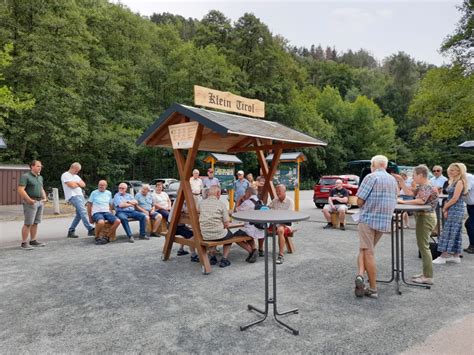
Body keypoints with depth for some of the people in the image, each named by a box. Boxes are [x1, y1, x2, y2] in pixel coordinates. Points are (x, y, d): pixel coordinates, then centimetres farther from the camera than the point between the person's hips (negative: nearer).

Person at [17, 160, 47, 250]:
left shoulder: (40, 177, 15)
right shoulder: (25, 176, -9)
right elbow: (20, 190, -17)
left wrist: (44, 198, 7)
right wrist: (29, 200, -21)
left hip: (40, 202, 7)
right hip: (31, 203, -7)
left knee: (35, 223, 9)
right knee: (28, 223, -6)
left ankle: (33, 241, 16)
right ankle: (24, 243, 0)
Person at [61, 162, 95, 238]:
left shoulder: (76, 176, 25)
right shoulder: (65, 175, -1)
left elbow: (83, 185, 14)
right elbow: (72, 185, -12)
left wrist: (76, 183, -3)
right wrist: (79, 184, 6)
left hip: (80, 196, 9)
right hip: (73, 196, -9)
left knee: (79, 214, 5)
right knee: (83, 212, -21)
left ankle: (71, 231, 13)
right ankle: (90, 230, -26)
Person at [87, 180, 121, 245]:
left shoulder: (109, 193, 14)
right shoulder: (94, 193, 4)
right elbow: (89, 205, 7)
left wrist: (111, 215, 13)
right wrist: (90, 217, 5)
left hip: (107, 212, 4)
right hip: (97, 213, -4)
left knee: (117, 221, -25)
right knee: (101, 222, -38)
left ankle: (106, 236, -13)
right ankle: (98, 237, -11)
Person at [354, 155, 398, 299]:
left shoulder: (371, 177, -9)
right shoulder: (393, 180, 12)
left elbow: (359, 201, -13)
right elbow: (393, 201, 18)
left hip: (368, 218, -6)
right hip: (385, 221, 6)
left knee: (367, 252, 1)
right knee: (365, 249, 16)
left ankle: (373, 289, 0)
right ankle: (361, 275, -1)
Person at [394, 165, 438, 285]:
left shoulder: (427, 187, -16)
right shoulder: (421, 186, 13)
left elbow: (421, 201, -30)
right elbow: (409, 192, 8)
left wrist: (403, 201, -25)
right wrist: (401, 181, 4)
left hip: (425, 218, -10)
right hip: (423, 217, 10)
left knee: (423, 246, -5)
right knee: (423, 245, 16)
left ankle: (428, 277, 1)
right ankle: (425, 273, 26)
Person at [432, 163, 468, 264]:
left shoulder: (460, 182, -13)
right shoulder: (453, 181, 14)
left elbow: (455, 199, -18)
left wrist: (445, 208, -7)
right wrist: (445, 209, 3)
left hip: (456, 209, -9)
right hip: (451, 209, 9)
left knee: (449, 231, -6)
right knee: (455, 232, 11)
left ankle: (444, 256, -2)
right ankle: (455, 256, 17)